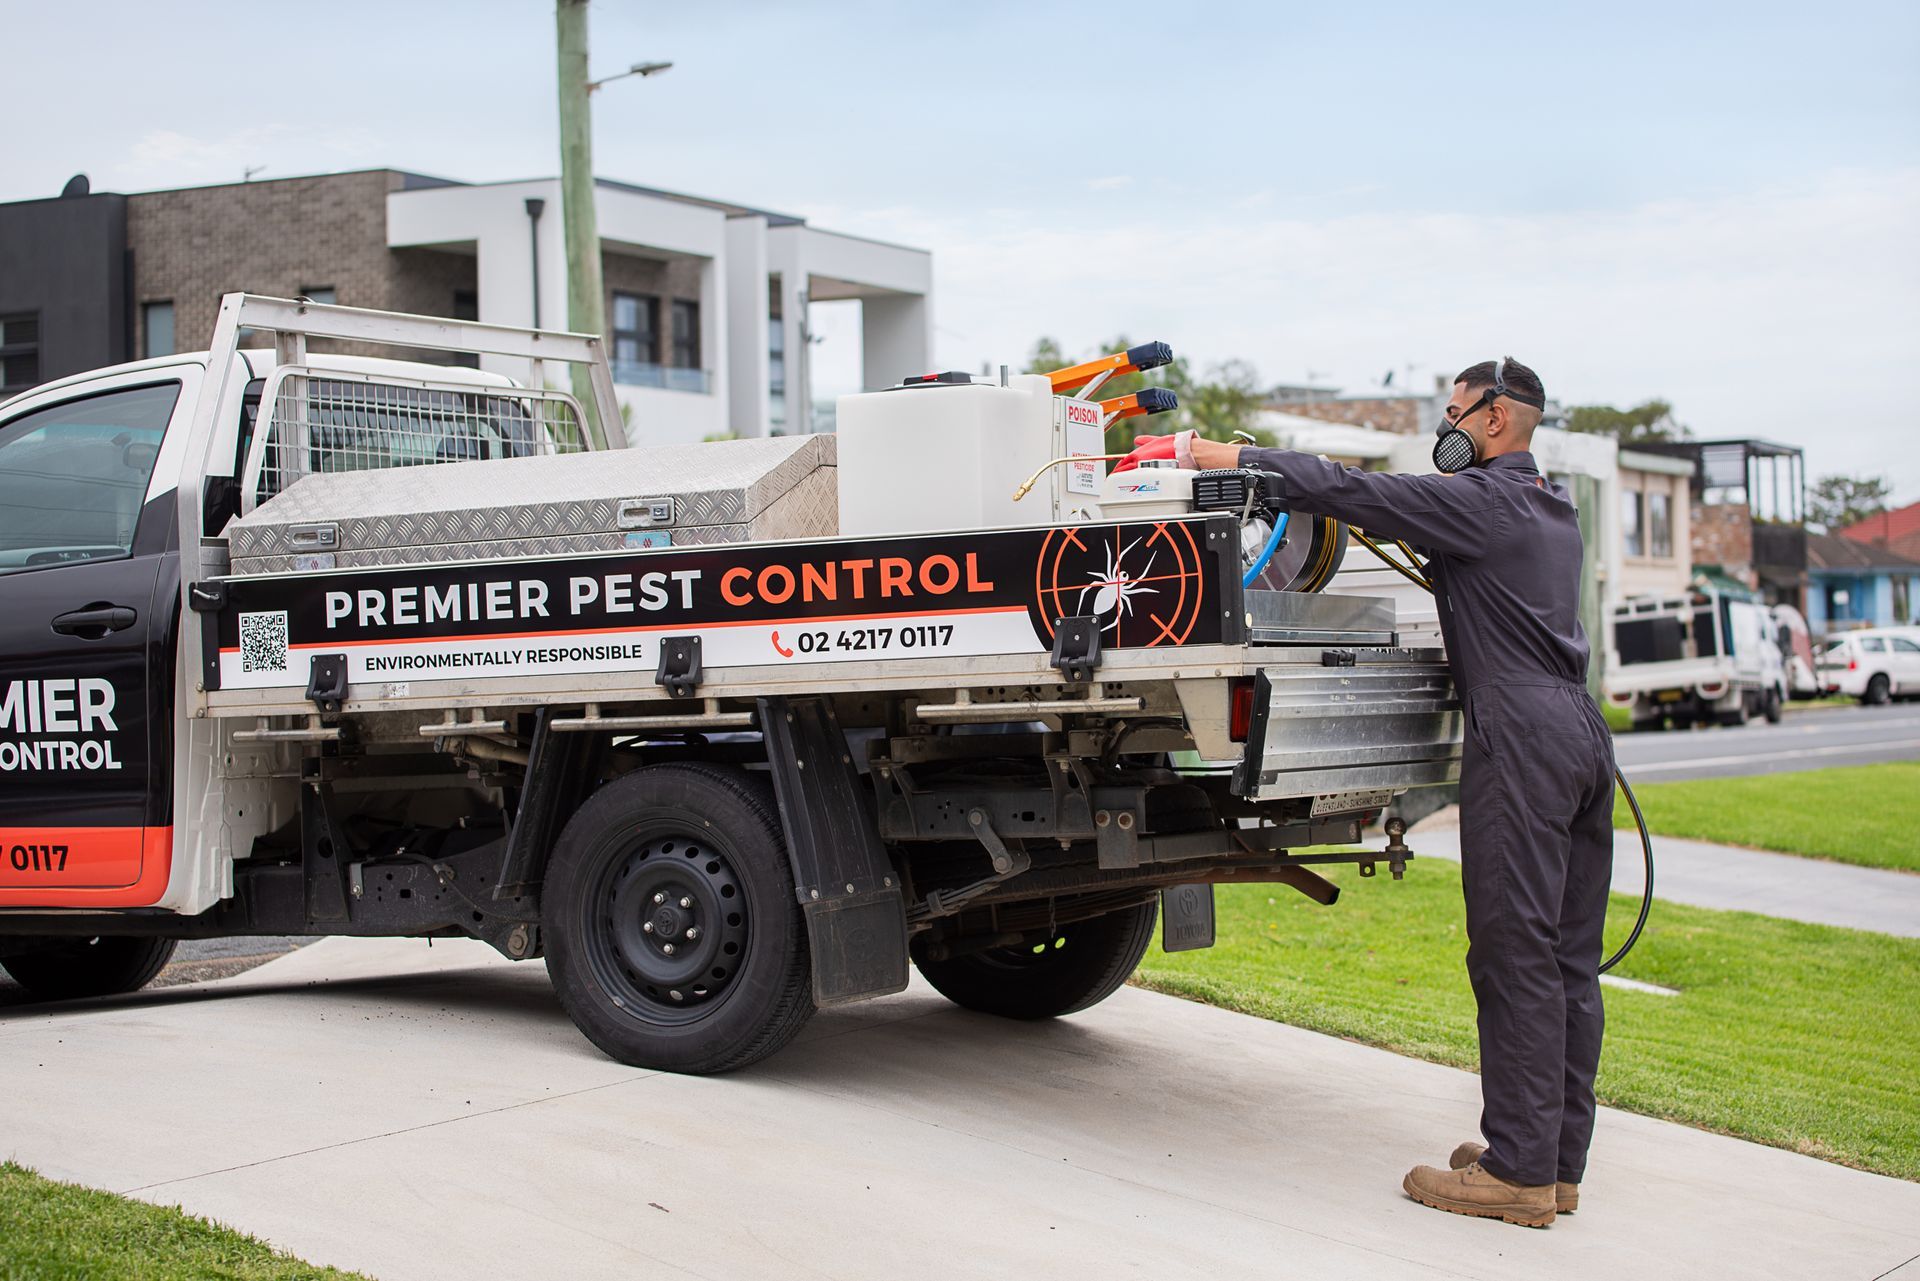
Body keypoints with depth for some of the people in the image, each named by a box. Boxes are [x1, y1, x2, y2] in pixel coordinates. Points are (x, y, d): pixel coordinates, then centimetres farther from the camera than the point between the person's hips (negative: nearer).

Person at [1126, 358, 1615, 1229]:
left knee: (1516, 954, -8)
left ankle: (1519, 1171, -7)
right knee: (1570, 959, 9)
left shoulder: (1481, 501, -6)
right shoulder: (1553, 511, 22)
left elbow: (1342, 490, -12)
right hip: (1580, 730, 9)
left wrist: (1205, 453, -9)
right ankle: (1559, 1159, 13)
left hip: (1522, 733, -9)